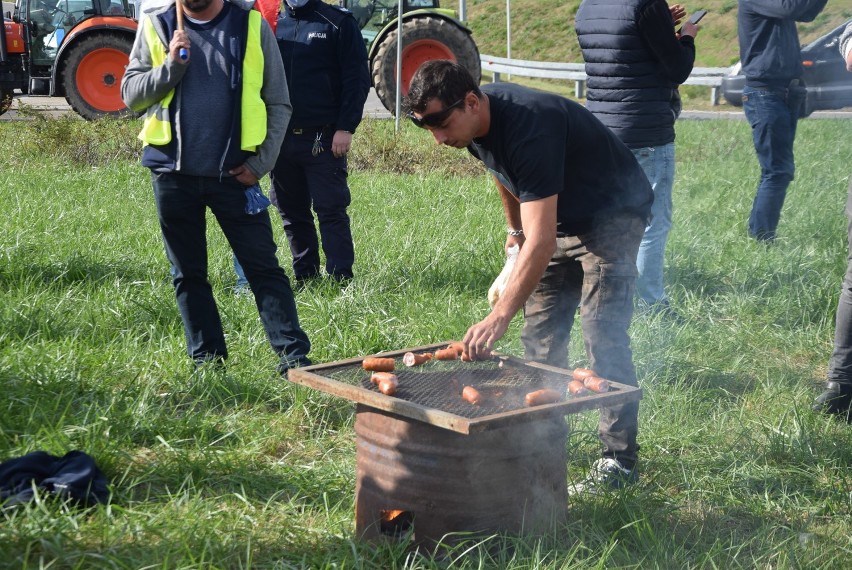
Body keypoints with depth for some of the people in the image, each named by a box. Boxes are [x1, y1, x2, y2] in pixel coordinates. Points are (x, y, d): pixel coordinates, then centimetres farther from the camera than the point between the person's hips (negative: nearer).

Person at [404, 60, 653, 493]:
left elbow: (541, 242, -43)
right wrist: (515, 229, 23)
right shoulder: (475, 123, -10)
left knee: (602, 333, -16)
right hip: (560, 214, 9)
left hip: (612, 213, -9)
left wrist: (499, 317, -49)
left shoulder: (529, 128, -37)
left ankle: (619, 461, -11)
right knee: (540, 334, 7)